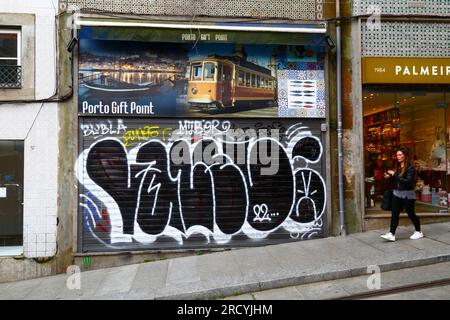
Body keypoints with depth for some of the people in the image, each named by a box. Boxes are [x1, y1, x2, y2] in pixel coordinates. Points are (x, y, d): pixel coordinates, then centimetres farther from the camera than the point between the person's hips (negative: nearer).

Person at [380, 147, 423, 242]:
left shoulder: (410, 167, -13)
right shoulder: (398, 166, 8)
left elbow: (408, 181, -23)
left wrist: (394, 175, -25)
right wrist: (389, 177, -2)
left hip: (407, 195, -6)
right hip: (397, 193, 6)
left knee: (410, 213, 8)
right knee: (394, 214, 0)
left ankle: (418, 232, 28)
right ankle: (391, 234, -1)